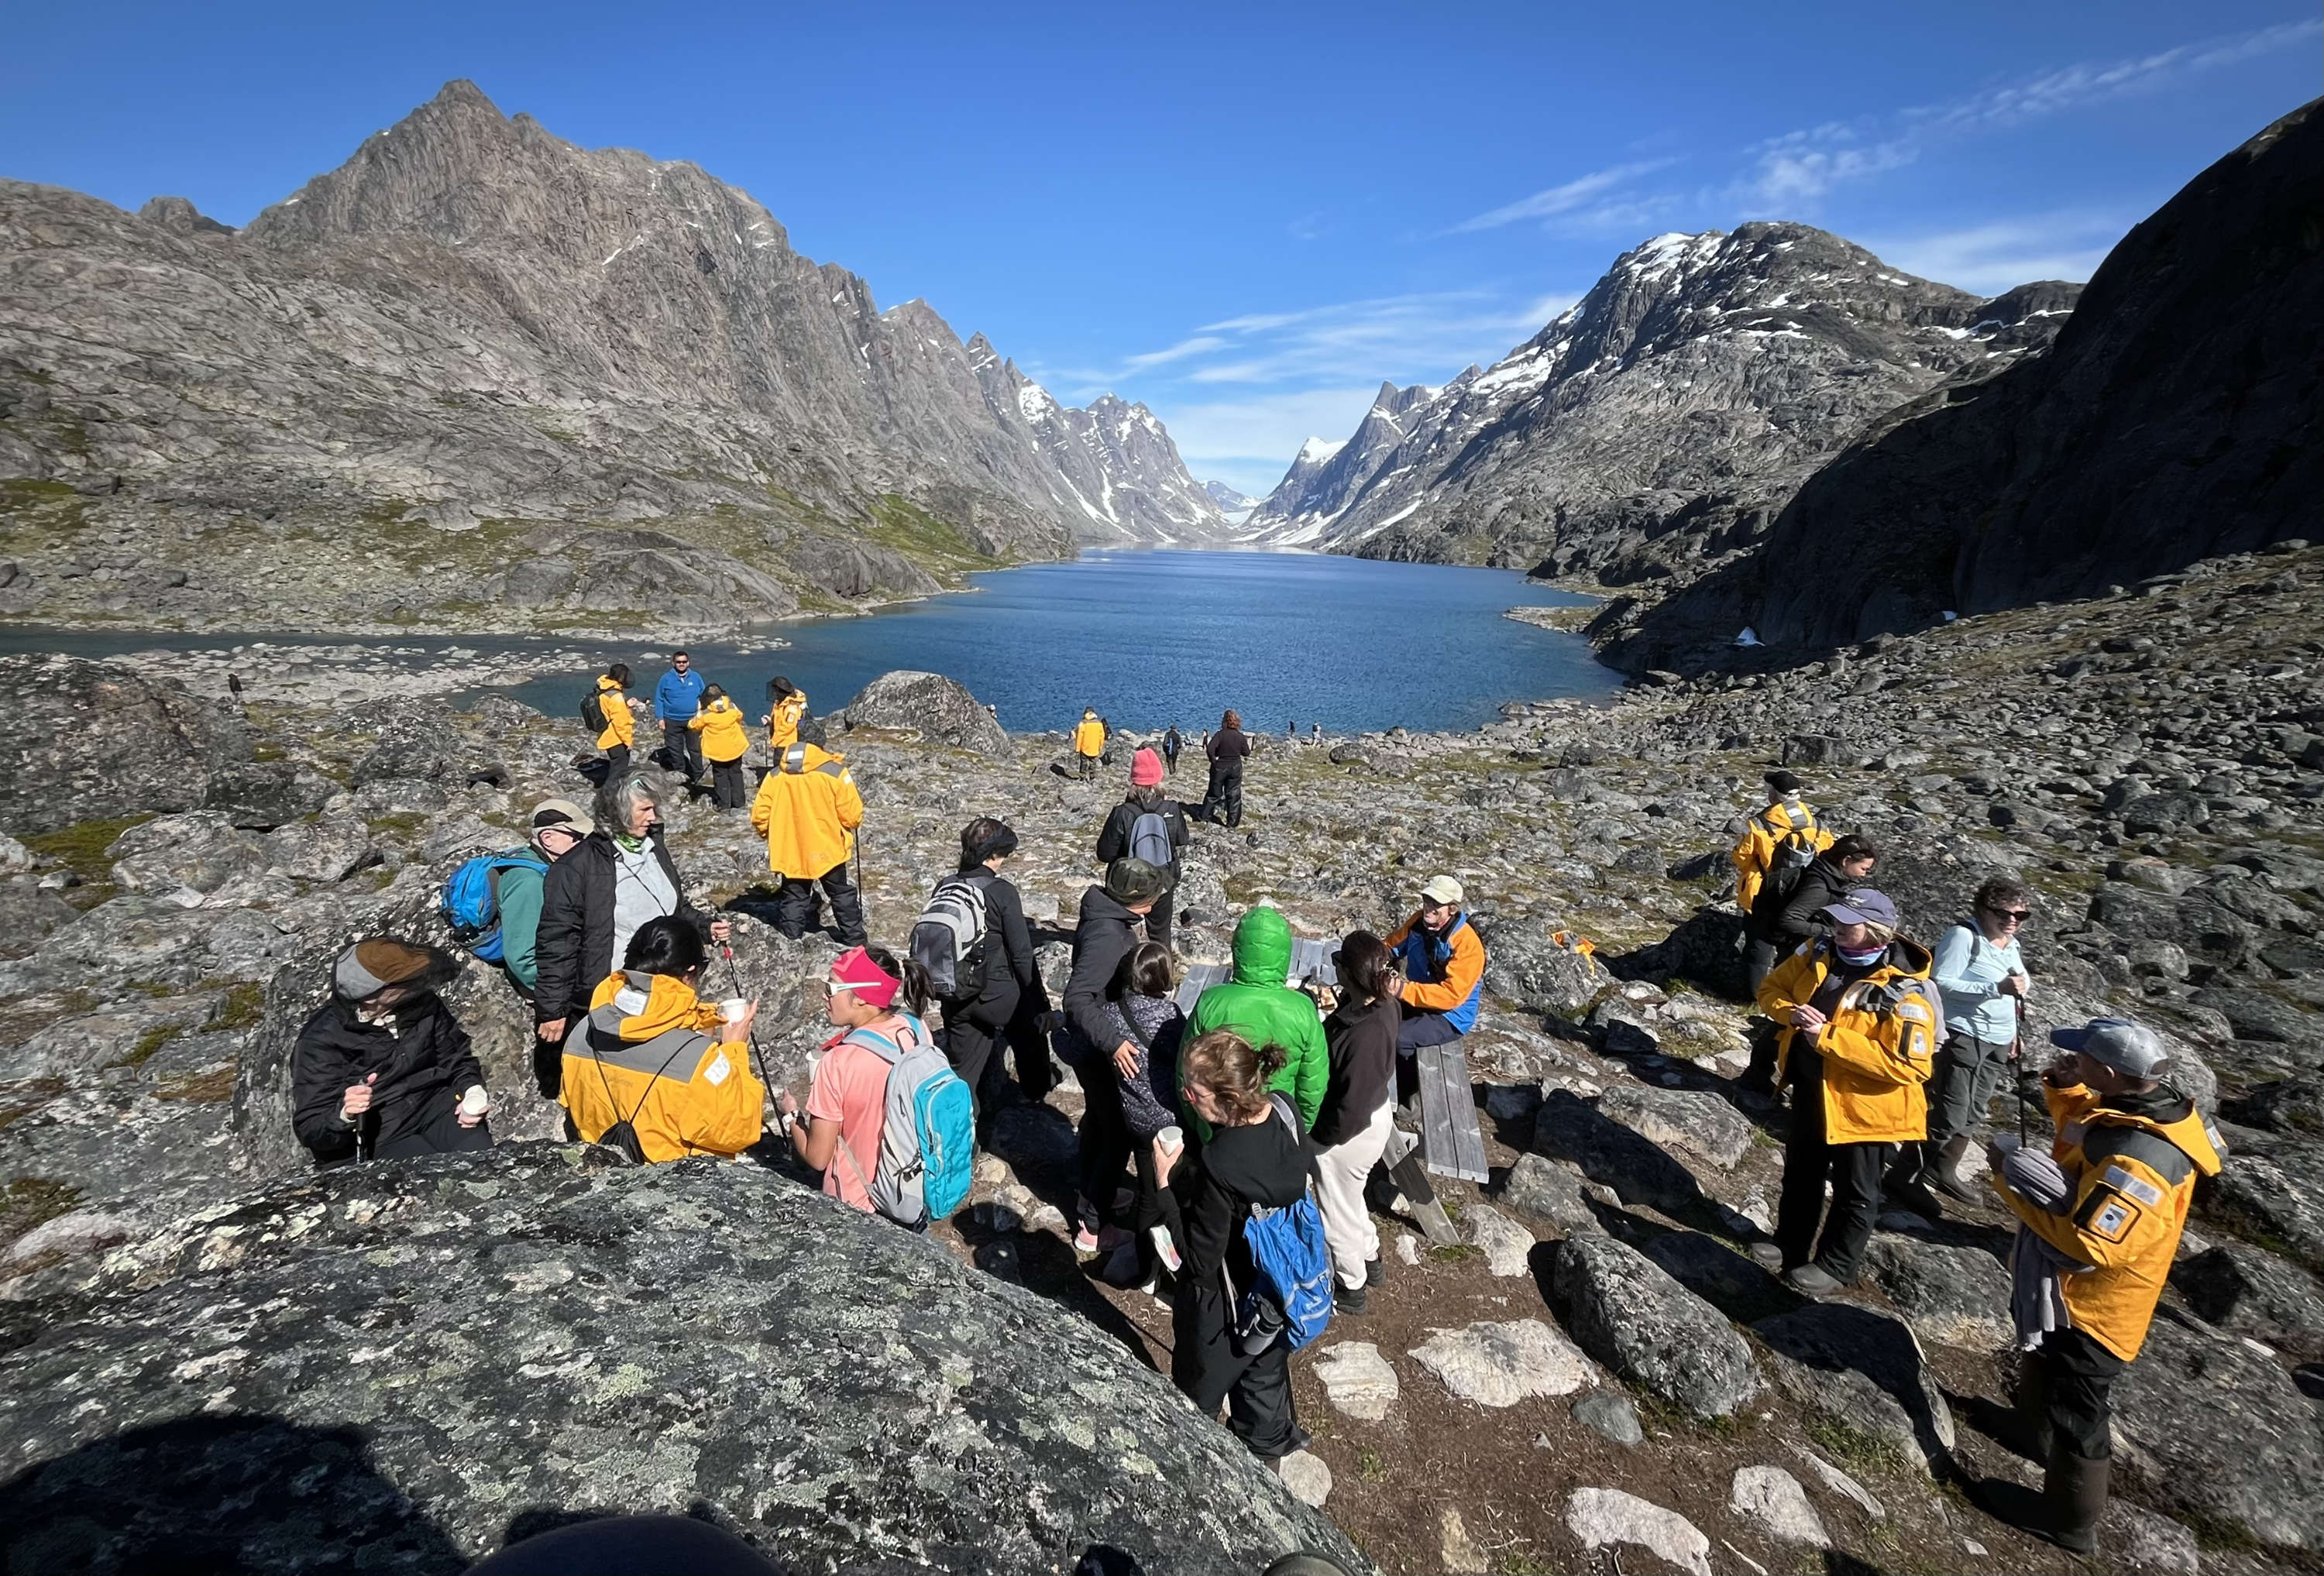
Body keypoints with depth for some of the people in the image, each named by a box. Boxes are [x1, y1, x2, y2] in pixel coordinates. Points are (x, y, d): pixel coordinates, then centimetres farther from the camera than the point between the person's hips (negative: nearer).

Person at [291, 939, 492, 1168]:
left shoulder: (420, 1002, 0)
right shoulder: (320, 1041, -10)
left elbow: (457, 1056, 13)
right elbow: (309, 1130, -8)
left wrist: (472, 1091, -9)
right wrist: (344, 1114, -31)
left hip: (436, 1104, 3)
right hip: (380, 1133, -3)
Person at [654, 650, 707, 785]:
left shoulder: (696, 677, 2)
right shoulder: (666, 678, -2)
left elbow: (703, 696, 9)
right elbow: (659, 700, 2)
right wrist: (661, 718, -3)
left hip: (693, 720, 1)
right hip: (672, 721, 0)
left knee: (695, 749, 4)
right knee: (675, 750, 8)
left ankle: (697, 777, 13)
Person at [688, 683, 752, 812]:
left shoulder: (705, 714, -16)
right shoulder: (732, 707, -9)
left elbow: (693, 726, -3)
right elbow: (739, 717, 12)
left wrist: (697, 716, 15)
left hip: (717, 750, -2)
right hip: (735, 748, 2)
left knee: (720, 775, 10)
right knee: (735, 773, 14)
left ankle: (723, 803, 8)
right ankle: (738, 802, 15)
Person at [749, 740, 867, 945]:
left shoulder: (775, 775, -1)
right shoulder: (834, 771, -11)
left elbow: (760, 816, -1)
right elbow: (852, 816, -12)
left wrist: (773, 837, 17)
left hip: (790, 853, 2)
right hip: (828, 851, -2)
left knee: (793, 897, 15)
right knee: (842, 895, 15)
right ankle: (855, 942, 21)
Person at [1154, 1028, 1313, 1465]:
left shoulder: (1220, 1167, -41)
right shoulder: (1284, 1110, -20)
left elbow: (1199, 1260, -29)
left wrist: (1165, 1181, -24)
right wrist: (1187, 1162, -10)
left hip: (1223, 1307, -7)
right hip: (1279, 1290, 7)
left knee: (1198, 1395, 25)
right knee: (1265, 1368, 35)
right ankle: (1268, 1444, 61)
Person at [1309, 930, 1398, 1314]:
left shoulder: (1365, 1035, -40)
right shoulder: (1384, 1003, -14)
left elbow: (1351, 1110, -29)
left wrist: (1318, 1135, -14)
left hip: (1351, 1132, -8)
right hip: (1376, 1114, 8)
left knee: (1338, 1209, 19)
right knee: (1349, 1197, 33)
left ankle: (1350, 1288, 43)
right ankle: (1369, 1259, 56)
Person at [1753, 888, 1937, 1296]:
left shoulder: (1904, 992, -26)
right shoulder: (1818, 955, -7)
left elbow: (1908, 1064, -31)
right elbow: (1771, 987, 6)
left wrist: (1829, 1038, -32)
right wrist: (1792, 1013, -17)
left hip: (1863, 1105, -6)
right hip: (1809, 1090, 7)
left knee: (1854, 1192, 15)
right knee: (1801, 1173, 24)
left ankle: (1834, 1266, 33)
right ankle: (1791, 1244, 44)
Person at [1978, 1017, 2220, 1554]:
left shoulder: (2136, 1160, -37)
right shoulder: (2148, 1108, -7)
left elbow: (2088, 1243, -36)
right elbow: (2086, 1142, 12)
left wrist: (2015, 1182, -29)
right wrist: (2067, 1089, -4)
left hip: (2092, 1308, -9)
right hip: (2083, 1295, 9)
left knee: (2072, 1411, 11)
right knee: (2052, 1384, 33)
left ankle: (2070, 1519, 31)